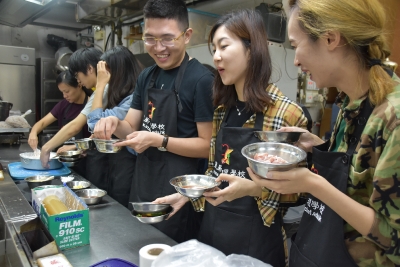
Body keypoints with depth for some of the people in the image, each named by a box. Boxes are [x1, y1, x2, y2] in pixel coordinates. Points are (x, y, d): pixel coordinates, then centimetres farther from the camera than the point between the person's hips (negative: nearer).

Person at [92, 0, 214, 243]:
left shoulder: (201, 79, -17)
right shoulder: (147, 76, 6)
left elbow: (208, 145, -17)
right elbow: (132, 127, 11)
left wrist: (159, 140, -25)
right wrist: (114, 123, -10)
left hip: (177, 190, -7)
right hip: (143, 184, 7)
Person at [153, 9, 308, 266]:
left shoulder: (287, 113, -17)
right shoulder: (223, 108, 3)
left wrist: (252, 189, -26)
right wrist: (186, 194, -1)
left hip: (255, 237, -6)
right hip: (212, 228, 6)